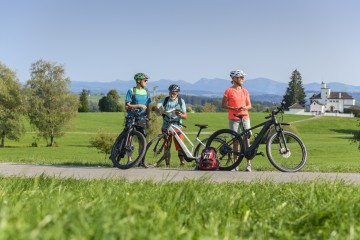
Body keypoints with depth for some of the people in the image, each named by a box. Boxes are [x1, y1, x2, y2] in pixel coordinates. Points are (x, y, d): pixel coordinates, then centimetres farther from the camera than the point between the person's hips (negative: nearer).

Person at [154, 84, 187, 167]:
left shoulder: (181, 101, 4)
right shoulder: (164, 100, 4)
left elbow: (185, 116, -3)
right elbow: (156, 107, -13)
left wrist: (180, 115, -26)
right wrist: (160, 110, -36)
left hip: (177, 126, 0)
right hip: (166, 127, 1)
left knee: (180, 145, -8)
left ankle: (182, 161, 10)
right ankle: (167, 163, 12)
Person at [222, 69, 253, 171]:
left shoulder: (245, 91, 10)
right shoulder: (229, 91, -2)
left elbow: (249, 105, 13)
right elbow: (223, 105, -3)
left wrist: (245, 108, -10)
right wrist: (235, 108, -15)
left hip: (245, 118, 3)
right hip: (234, 119, -3)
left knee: (246, 139, -4)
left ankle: (248, 163, -1)